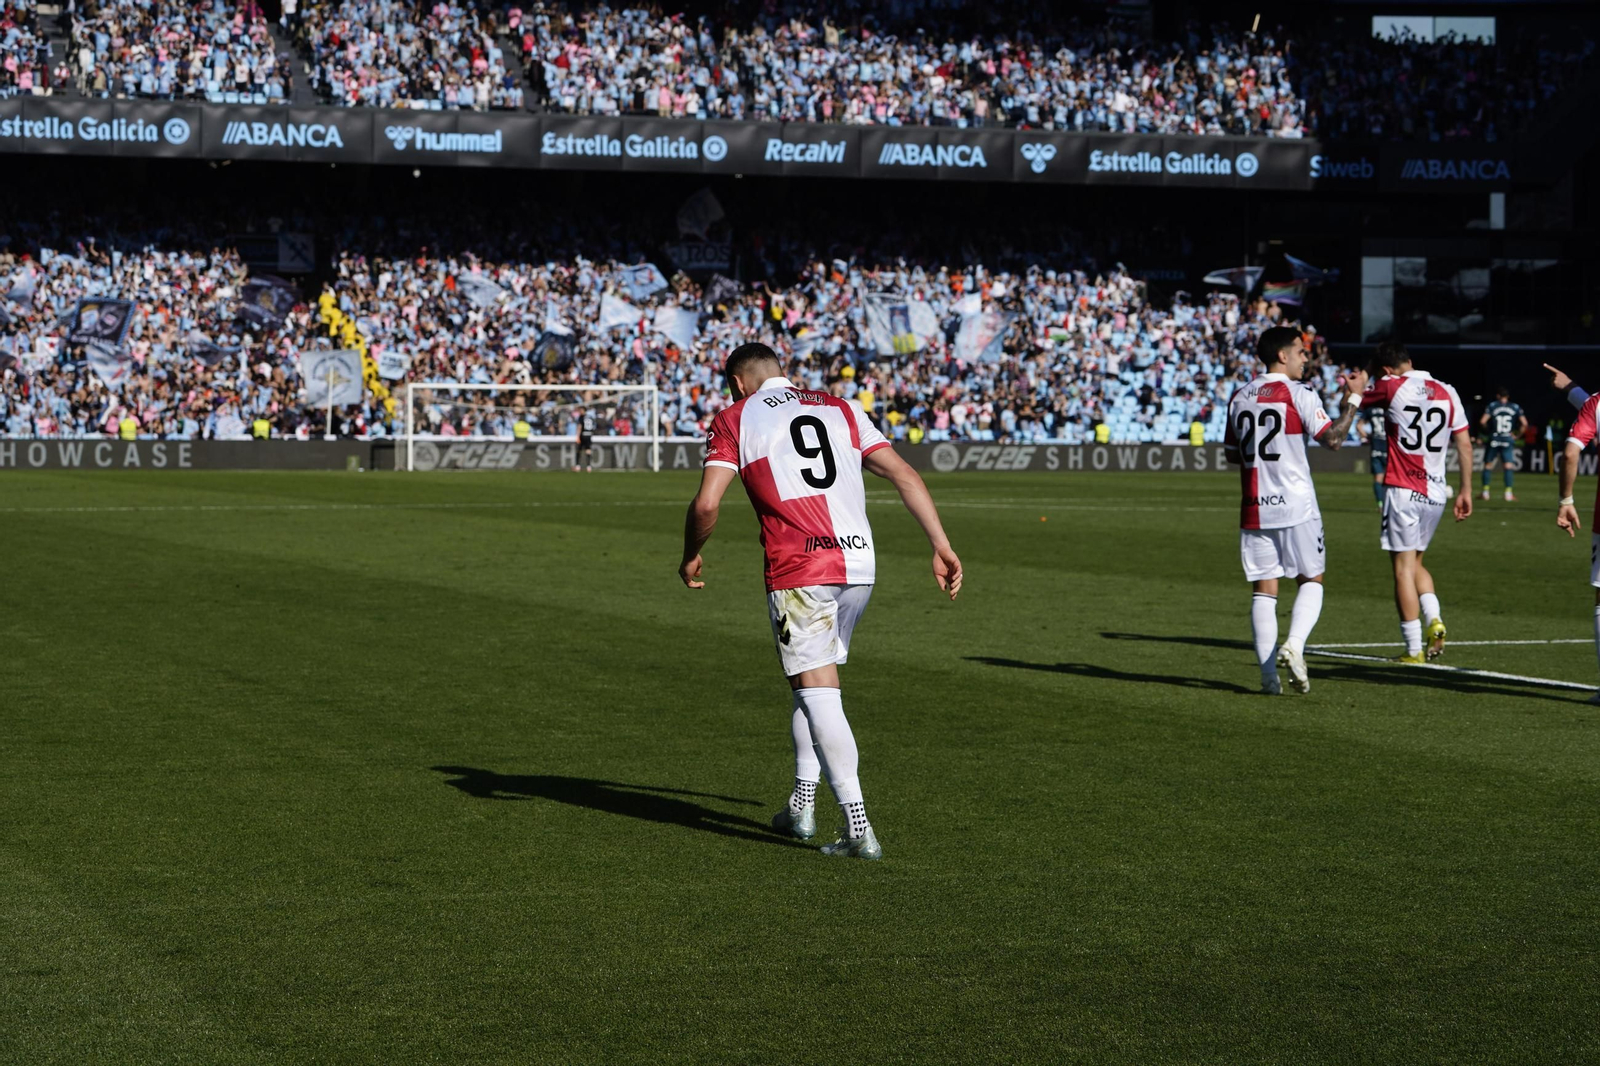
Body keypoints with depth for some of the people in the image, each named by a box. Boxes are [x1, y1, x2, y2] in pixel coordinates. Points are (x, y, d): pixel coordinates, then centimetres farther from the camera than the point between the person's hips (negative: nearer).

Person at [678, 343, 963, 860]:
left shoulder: (735, 419, 7)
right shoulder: (840, 409, 19)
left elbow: (706, 503, -4)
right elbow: (904, 475, 10)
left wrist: (691, 557, 14)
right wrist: (941, 545, 10)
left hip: (799, 570, -5)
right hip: (859, 562, 5)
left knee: (818, 693, -4)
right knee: (819, 681, 21)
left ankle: (859, 830, -13)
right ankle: (801, 806, 26)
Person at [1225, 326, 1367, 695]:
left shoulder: (1239, 398, 10)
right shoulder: (1298, 394, -8)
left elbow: (1232, 454, 17)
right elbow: (1333, 439, -12)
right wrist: (1353, 398, -3)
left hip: (1255, 508, 4)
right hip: (1295, 506, -4)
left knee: (1263, 588, 5)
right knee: (1311, 580, 10)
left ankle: (1268, 674, 0)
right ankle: (1294, 646, -13)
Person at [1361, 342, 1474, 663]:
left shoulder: (1390, 387, -7)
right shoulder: (1446, 392, 6)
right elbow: (1465, 444, 8)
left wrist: (1362, 383, 25)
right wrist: (1465, 490, 13)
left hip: (1402, 491, -5)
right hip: (1436, 492, 5)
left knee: (1404, 567, -1)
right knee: (1416, 563, 21)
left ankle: (1414, 651, -2)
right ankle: (1434, 619, -2)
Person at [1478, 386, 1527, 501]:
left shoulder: (1492, 406, -1)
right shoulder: (1515, 408, 5)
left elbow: (1483, 421, -11)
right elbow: (1524, 424, -2)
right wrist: (1517, 435, 9)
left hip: (1494, 439, -1)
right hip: (1508, 439, 1)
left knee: (1487, 465, 11)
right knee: (1508, 466, 2)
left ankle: (1485, 492, 9)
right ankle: (1508, 493, -6)